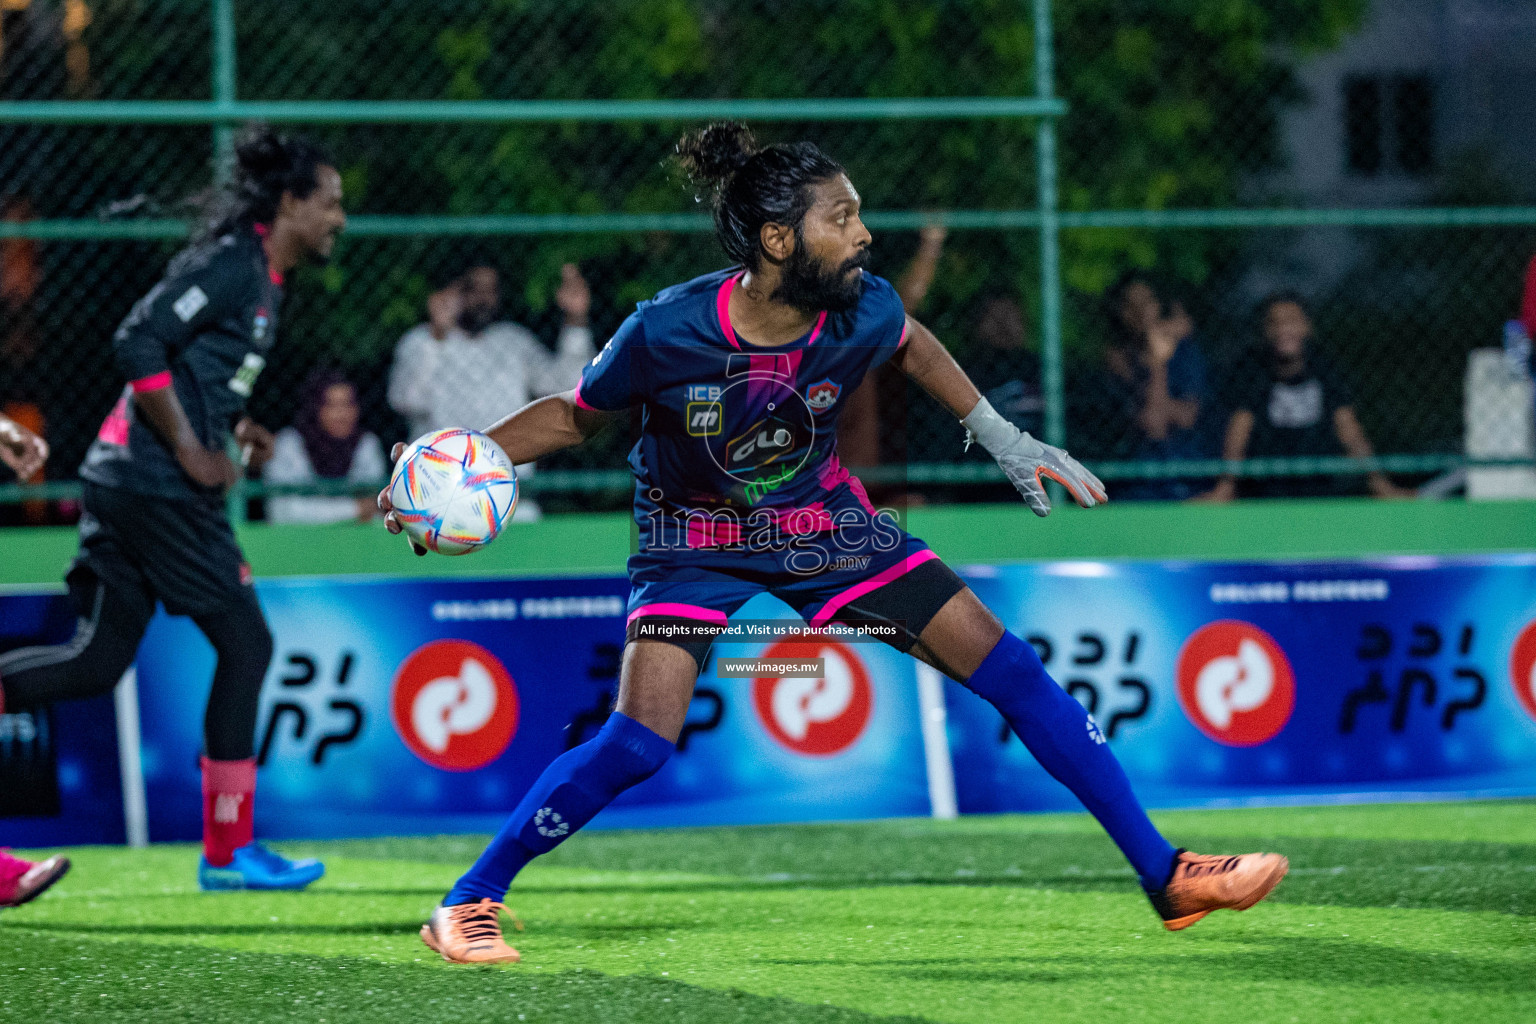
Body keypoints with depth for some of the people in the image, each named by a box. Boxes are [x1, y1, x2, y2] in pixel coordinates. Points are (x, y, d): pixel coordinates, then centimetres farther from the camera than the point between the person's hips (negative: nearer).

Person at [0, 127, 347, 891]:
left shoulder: (261, 278, 18)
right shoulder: (232, 265, -12)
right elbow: (137, 343, -20)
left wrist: (232, 424, 13)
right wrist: (190, 448, -18)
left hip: (123, 479, 10)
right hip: (157, 486, -10)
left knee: (99, 662, 7)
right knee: (244, 643, -2)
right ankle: (228, 850, 3)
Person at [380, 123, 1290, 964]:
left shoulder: (863, 312, -19)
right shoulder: (668, 333, -28)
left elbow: (912, 343, 8)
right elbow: (573, 416, -10)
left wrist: (1001, 437, 8)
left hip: (823, 523, 4)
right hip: (697, 541, -4)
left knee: (1009, 668, -4)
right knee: (640, 742, -23)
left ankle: (1164, 874, 5)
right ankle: (466, 904, -4)